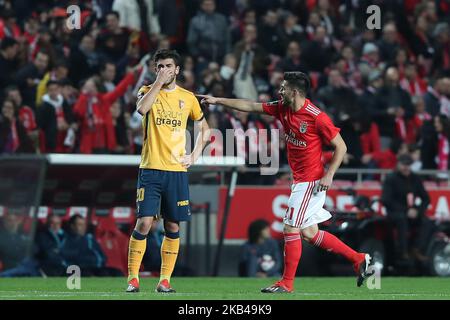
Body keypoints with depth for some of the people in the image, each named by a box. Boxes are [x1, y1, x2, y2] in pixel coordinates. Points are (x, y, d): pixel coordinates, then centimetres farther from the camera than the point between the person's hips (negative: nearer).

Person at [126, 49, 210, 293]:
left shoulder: (187, 97, 10)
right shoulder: (148, 91, 4)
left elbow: (204, 129, 22)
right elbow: (141, 108, -20)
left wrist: (194, 156, 9)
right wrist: (158, 82, -18)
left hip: (177, 170, 2)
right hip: (150, 169, -2)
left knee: (173, 227, 3)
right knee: (144, 222, -11)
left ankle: (164, 280, 10)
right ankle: (132, 278, -6)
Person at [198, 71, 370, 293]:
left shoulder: (317, 117, -18)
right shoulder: (282, 109, 4)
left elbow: (341, 146, -11)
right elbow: (250, 107, 11)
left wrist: (329, 175, -19)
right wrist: (218, 101, 10)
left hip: (311, 181, -8)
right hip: (300, 180, 8)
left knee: (291, 228, -7)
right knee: (309, 233, 10)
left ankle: (287, 283, 3)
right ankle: (358, 259, 19)